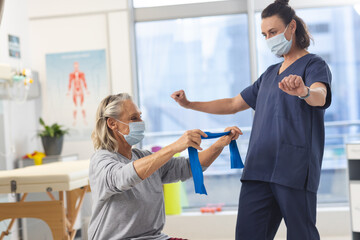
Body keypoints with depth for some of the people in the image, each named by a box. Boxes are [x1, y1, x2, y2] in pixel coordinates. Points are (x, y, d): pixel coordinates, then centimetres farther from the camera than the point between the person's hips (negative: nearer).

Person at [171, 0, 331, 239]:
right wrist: (190, 104, 23)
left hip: (295, 169, -6)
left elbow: (320, 96, -22)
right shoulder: (270, 73, 24)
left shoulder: (314, 65, 1)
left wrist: (304, 91, -45)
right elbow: (233, 104, 30)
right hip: (258, 168, 7)